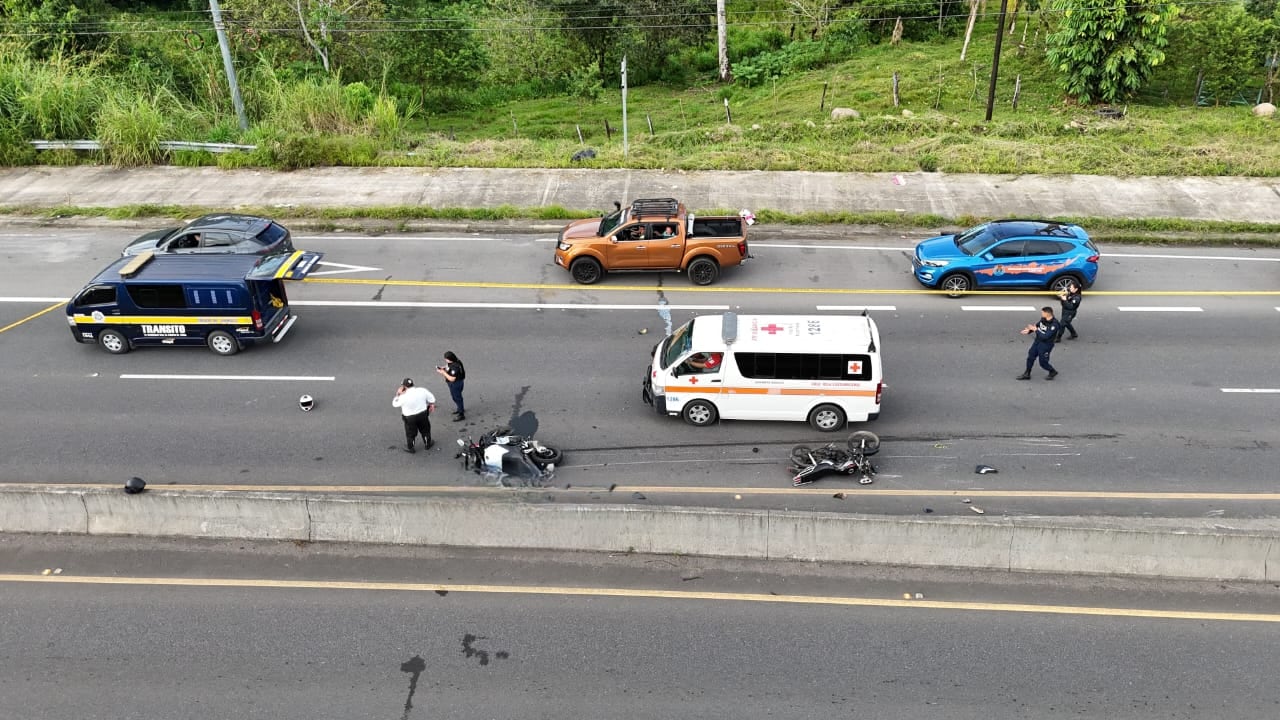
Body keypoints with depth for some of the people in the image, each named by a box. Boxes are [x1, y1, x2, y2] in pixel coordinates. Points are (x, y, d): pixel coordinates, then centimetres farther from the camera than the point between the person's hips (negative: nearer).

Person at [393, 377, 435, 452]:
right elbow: (431, 398, -3)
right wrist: (432, 405, 16)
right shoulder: (422, 390, -17)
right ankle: (427, 444, 43)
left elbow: (395, 404, -8)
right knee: (425, 430, 25)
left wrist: (398, 394, 0)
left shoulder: (403, 396, -25)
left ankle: (410, 448, 36)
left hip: (409, 417, -3)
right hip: (423, 414, 3)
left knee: (410, 433, 19)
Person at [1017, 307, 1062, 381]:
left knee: (1043, 362, 4)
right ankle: (1027, 374, 27)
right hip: (1037, 341, 7)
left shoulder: (1054, 325, -28)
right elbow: (1037, 325, 12)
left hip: (1046, 345, -7)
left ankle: (1053, 372, 31)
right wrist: (1028, 331, -6)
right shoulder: (1043, 319, -5)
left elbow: (1045, 337, -30)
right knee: (1030, 357, 12)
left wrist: (1035, 330, -25)